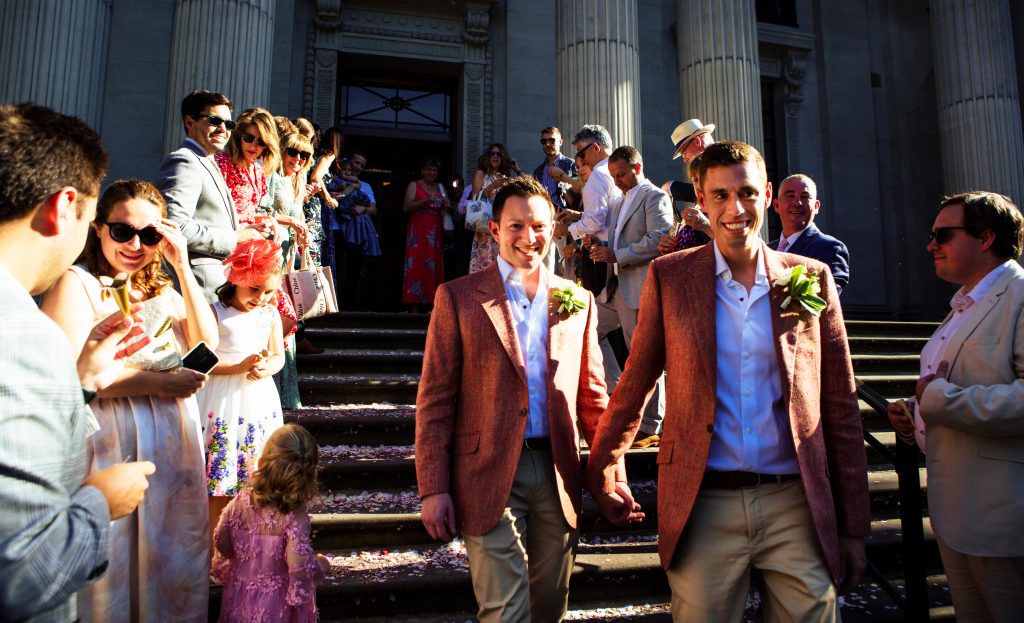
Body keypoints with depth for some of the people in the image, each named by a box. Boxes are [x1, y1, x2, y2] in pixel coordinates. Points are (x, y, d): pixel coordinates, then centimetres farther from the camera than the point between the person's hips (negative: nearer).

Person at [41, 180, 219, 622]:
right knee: (115, 565, 6)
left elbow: (207, 345, 1)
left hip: (175, 444, 6)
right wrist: (157, 382, -18)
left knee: (171, 559, 16)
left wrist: (182, 267, -4)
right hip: (113, 449, -6)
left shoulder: (161, 288, 15)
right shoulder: (76, 283, -6)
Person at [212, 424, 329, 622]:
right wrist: (321, 565, -9)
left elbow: (221, 542, -3)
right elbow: (300, 567, -29)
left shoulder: (242, 500, -16)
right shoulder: (295, 517, -28)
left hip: (241, 594, 4)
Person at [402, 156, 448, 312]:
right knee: (416, 265, -10)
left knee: (435, 266, -1)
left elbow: (446, 210, 24)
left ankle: (433, 304, 1)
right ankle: (414, 306, -11)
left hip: (436, 233, 5)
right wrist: (426, 199, -18)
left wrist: (448, 207, 0)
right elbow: (406, 207, -7)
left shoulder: (440, 187, 19)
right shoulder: (414, 185, 5)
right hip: (418, 231, -4)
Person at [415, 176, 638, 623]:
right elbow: (435, 400, -4)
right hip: (490, 474, -3)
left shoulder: (579, 300, 8)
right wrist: (433, 488, -8)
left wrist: (613, 475, 3)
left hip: (558, 475, 4)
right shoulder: (458, 297, -2)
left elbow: (592, 396, 10)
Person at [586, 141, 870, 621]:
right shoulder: (669, 277, -1)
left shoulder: (812, 278, 3)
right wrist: (602, 469, 7)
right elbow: (635, 385, 5)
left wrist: (853, 527, 6)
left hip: (796, 505, 2)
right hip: (705, 506, -1)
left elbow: (840, 408, 5)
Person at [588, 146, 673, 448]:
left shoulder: (655, 197, -4)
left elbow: (658, 241, -17)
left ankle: (651, 428, 7)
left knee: (644, 356, -3)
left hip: (640, 287, -9)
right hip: (615, 287, 9)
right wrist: (600, 248, 6)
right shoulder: (617, 203, 22)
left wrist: (616, 256, -16)